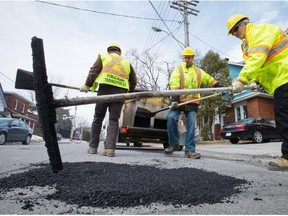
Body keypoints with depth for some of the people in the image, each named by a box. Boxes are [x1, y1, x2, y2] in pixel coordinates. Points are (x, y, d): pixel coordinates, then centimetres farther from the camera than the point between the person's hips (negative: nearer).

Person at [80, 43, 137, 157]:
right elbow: (133, 81, 22)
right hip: (120, 91, 2)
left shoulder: (103, 57, 20)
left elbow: (94, 71, 4)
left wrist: (87, 85, 7)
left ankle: (93, 147, 9)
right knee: (114, 120, 1)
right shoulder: (126, 62, 26)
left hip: (105, 89, -1)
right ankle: (110, 148, -9)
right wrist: (130, 92, 34)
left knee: (98, 117, 7)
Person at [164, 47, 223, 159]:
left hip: (192, 102, 3)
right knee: (171, 118, -22)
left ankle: (189, 150, 3)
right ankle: (174, 144, -4)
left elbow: (210, 80, 21)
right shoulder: (178, 69, 6)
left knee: (191, 125, -4)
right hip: (178, 100, -3)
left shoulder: (198, 71, 19)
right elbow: (174, 84, -9)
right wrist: (174, 99, -23)